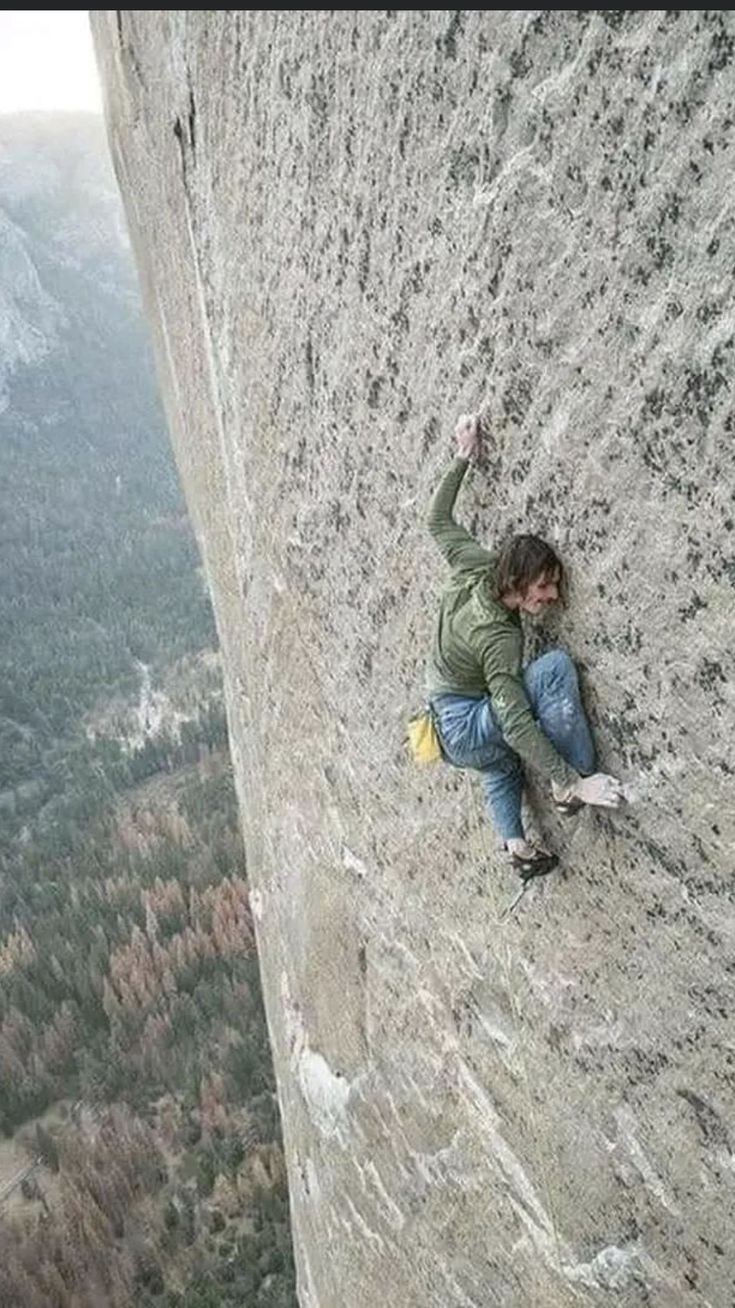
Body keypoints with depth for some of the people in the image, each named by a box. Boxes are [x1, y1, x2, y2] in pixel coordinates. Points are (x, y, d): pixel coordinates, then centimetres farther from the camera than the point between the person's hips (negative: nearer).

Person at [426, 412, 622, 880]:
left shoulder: (475, 567, -13)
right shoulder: (498, 637, -31)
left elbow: (439, 520, 4)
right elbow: (519, 725, -36)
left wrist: (464, 458, 8)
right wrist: (574, 782, -37)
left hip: (448, 724, 9)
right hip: (465, 733, -9)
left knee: (504, 765, 39)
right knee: (556, 666, -28)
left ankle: (516, 846, 46)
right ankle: (569, 786, -16)